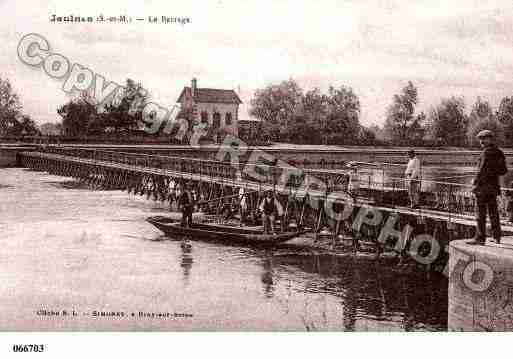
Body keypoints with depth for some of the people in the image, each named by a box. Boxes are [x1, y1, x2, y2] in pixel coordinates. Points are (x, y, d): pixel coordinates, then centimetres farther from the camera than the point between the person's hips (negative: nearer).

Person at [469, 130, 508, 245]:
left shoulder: (487, 152, -14)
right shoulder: (499, 153, 9)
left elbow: (482, 170, -18)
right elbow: (503, 171, 14)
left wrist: (475, 183, -12)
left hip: (483, 185, -8)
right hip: (494, 186, 8)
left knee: (480, 213, -4)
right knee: (493, 212, 13)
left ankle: (480, 238, -4)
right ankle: (497, 237, 17)